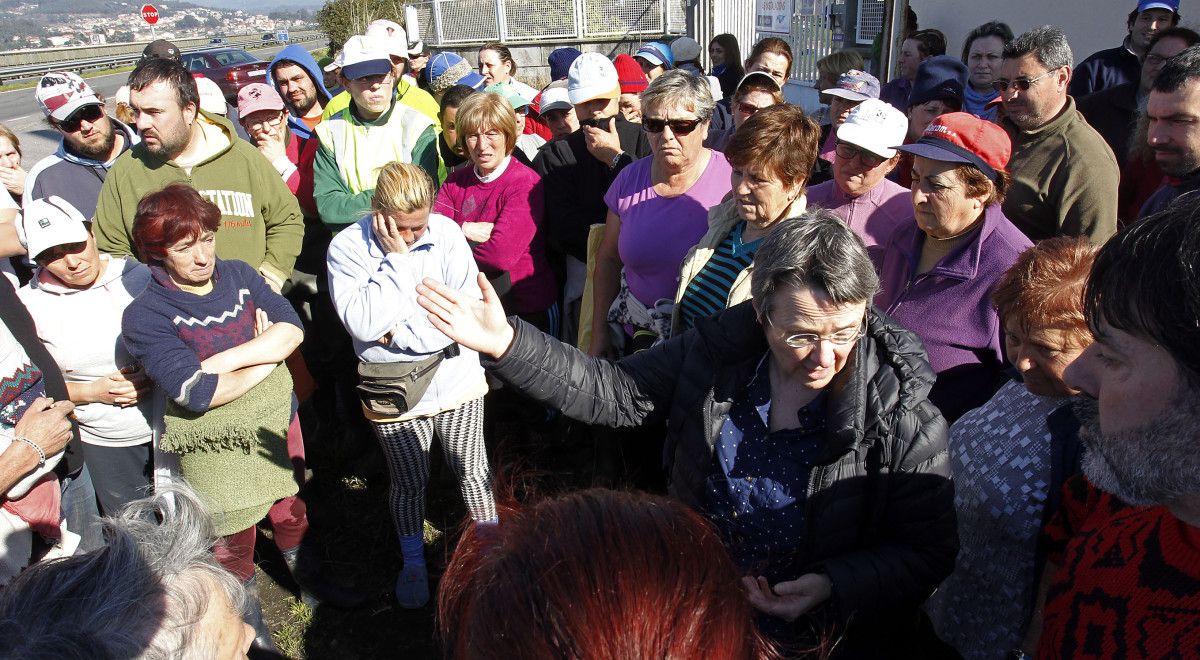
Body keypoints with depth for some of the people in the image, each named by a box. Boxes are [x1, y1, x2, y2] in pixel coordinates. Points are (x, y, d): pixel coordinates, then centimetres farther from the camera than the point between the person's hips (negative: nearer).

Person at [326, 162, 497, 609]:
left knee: (472, 471, 11)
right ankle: (413, 563, 39)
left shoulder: (446, 232, -9)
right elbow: (363, 324, -22)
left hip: (455, 374, 1)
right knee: (409, 483, 14)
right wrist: (397, 260, -22)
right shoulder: (348, 247, -11)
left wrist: (402, 333, -17)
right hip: (393, 387, -1)